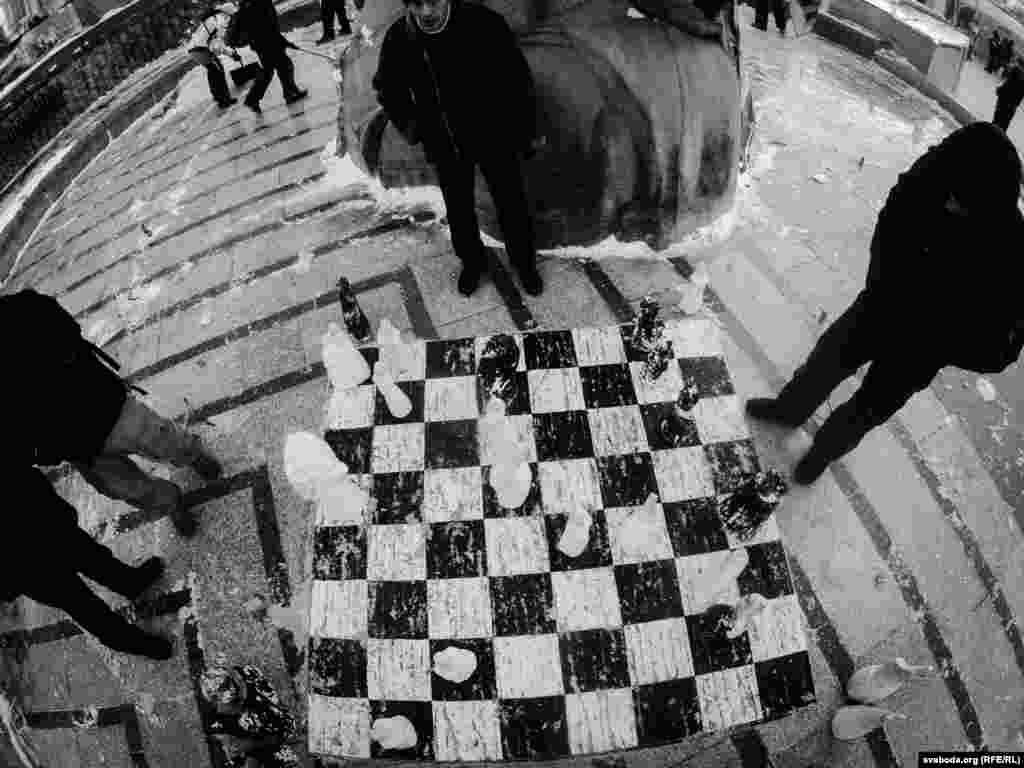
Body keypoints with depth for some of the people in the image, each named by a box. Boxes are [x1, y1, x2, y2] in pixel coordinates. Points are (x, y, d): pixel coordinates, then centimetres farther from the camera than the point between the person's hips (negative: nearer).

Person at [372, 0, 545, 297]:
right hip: (444, 145, 2)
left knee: (512, 204, 12)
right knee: (458, 209, 17)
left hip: (495, 136, -2)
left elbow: (519, 78, -12)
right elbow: (388, 88, 7)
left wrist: (528, 131, -6)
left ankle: (525, 262, 37)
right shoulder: (397, 39, -14)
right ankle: (472, 261, 44)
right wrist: (407, 125, -2)